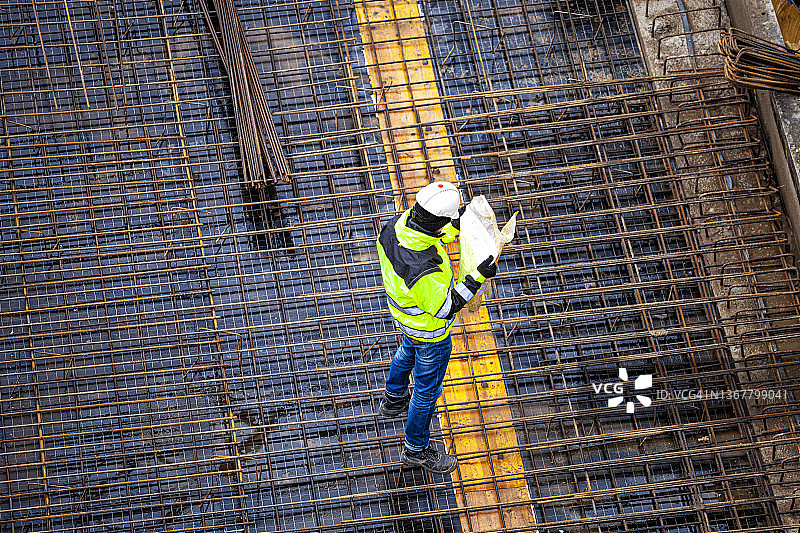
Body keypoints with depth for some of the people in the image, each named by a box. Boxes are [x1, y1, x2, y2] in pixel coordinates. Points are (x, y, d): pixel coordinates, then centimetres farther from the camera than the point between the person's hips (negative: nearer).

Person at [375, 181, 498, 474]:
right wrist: (478, 278, -31)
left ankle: (393, 399, 67)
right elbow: (445, 308, -29)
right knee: (427, 388, 17)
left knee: (409, 349, 39)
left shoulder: (399, 223, -25)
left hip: (403, 312, 8)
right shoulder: (426, 273, -47)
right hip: (430, 328, -8)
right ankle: (416, 449, 41)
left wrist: (455, 226, -7)